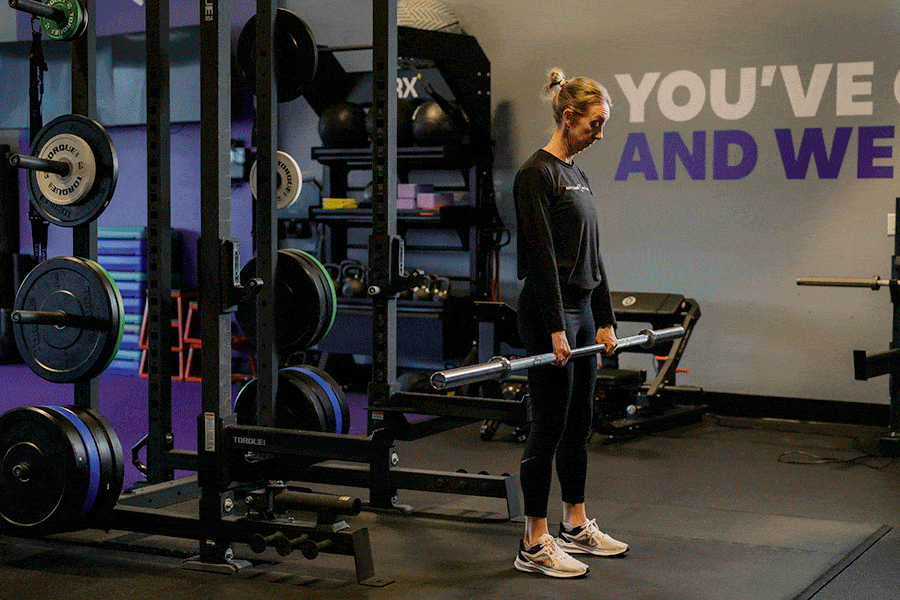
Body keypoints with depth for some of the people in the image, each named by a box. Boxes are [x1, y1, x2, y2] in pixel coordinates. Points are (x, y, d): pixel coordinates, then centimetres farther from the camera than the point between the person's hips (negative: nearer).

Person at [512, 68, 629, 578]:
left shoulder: (577, 172, 14)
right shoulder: (537, 174, -14)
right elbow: (541, 255, -19)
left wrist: (605, 319, 15)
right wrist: (555, 329, -21)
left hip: (581, 309, 9)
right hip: (549, 311, -9)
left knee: (579, 423, 15)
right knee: (549, 426, -4)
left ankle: (577, 527, 26)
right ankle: (534, 545, 3)